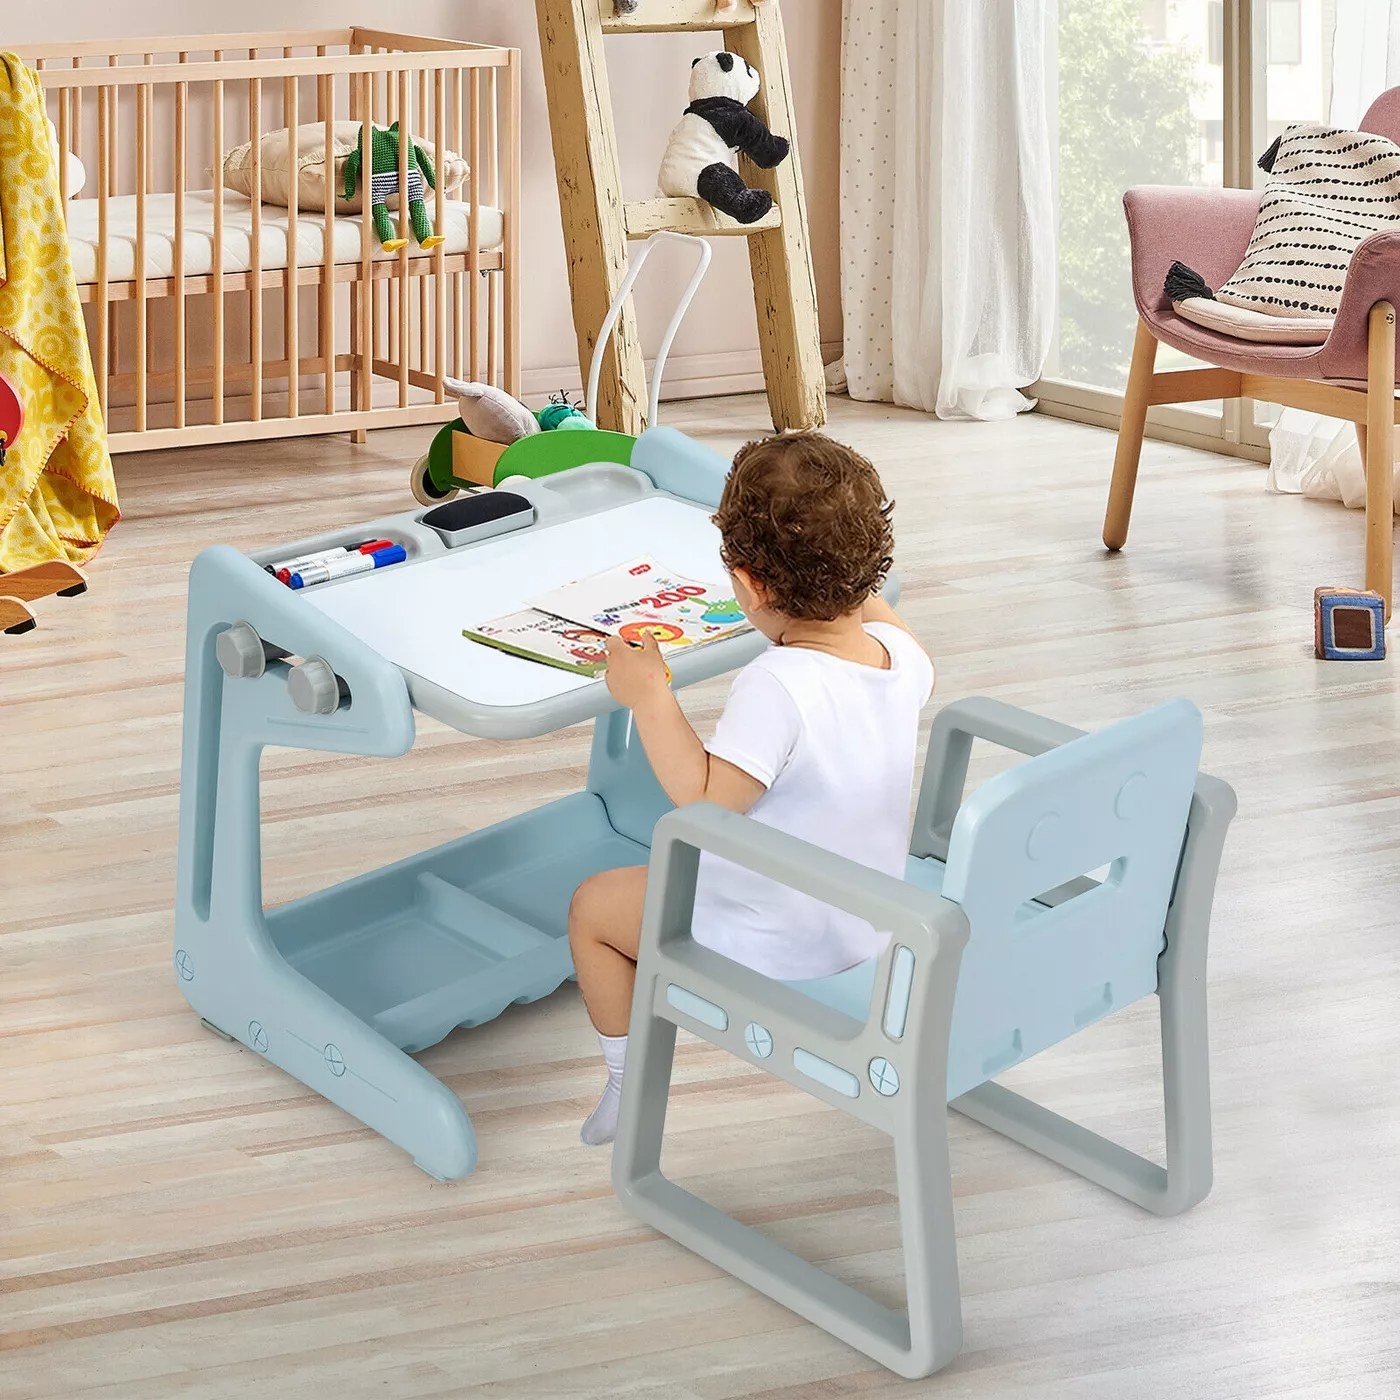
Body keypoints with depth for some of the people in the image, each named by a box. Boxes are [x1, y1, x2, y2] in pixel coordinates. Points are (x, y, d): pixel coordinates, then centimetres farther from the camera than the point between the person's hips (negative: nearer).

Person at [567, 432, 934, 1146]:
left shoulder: (777, 686, -35)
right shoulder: (900, 656, -11)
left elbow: (706, 804, -36)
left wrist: (649, 696, -31)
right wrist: (864, 596, 24)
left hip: (776, 945, -8)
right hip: (872, 921, 8)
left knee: (592, 907, 13)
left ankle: (628, 1086, 24)